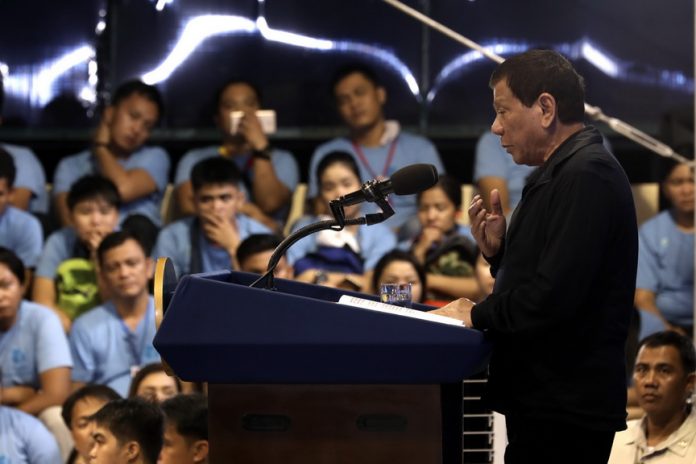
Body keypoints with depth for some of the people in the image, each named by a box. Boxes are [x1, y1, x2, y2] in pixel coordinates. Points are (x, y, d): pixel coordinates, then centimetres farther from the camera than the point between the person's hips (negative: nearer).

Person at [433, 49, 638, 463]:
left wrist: (478, 315, -10)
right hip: (544, 400, 10)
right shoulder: (561, 173, 17)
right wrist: (498, 249, 5)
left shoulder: (586, 175, -16)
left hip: (565, 409, -10)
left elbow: (553, 297, -25)